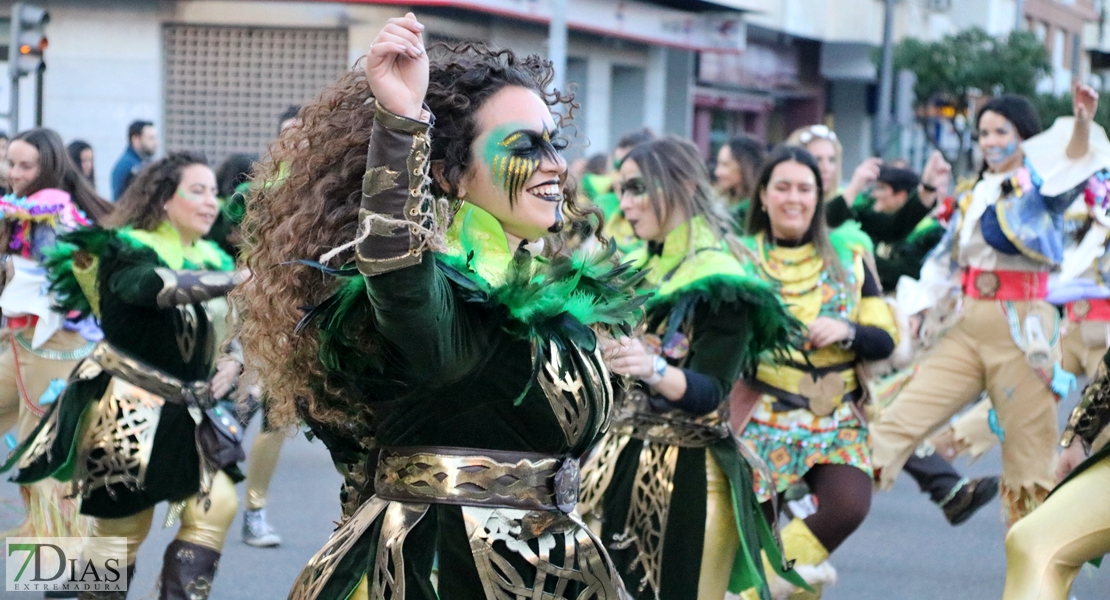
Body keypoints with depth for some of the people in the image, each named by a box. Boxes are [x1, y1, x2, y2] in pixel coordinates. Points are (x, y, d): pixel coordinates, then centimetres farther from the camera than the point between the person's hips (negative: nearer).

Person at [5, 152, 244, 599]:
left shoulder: (210, 259, 8)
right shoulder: (128, 252, -16)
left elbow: (231, 327, 21)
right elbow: (165, 286, -39)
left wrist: (231, 365, 0)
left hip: (190, 411, 7)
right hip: (130, 410, -7)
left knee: (216, 506, -8)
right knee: (122, 526, 0)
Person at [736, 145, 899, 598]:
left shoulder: (848, 255, 9)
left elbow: (885, 340, 5)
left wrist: (847, 331, -14)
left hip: (835, 419, 1)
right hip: (763, 416, -1)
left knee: (849, 505, -22)